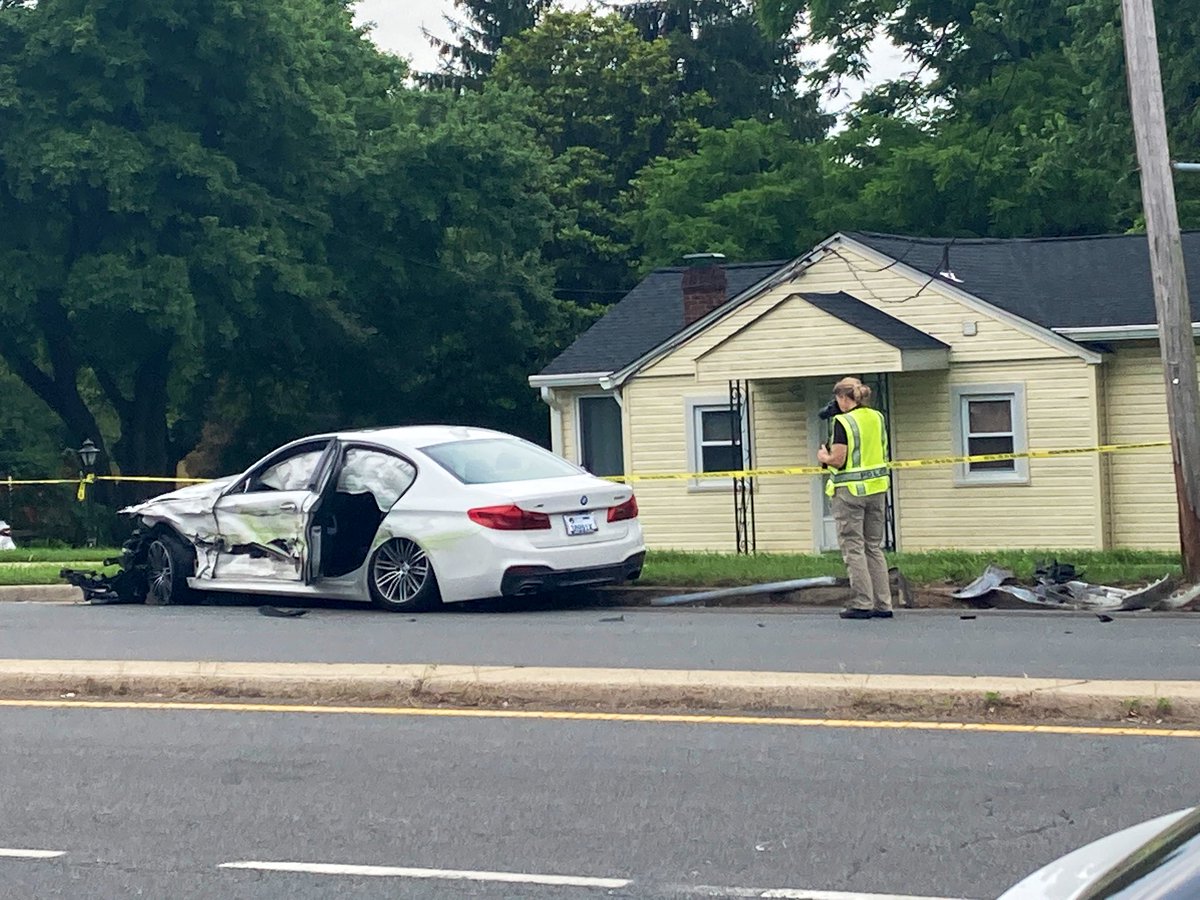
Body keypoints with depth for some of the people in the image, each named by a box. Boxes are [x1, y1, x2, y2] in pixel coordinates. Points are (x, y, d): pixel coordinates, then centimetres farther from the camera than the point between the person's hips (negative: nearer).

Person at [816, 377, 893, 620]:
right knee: (874, 547, 13)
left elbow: (838, 460, -18)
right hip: (877, 488, 7)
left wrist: (824, 457, 3)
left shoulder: (842, 422, -14)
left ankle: (862, 604, -1)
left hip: (851, 491, -7)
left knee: (853, 548, 1)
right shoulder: (878, 418, 6)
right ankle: (883, 604, 10)